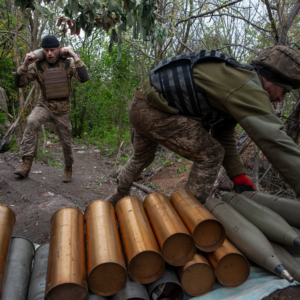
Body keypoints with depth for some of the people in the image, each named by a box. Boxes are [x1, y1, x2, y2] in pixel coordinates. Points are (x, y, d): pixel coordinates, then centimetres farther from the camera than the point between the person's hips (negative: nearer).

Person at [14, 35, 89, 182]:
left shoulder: (68, 63, -11)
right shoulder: (37, 65, -10)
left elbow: (84, 78, -24)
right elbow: (20, 83, -12)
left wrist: (75, 57, -28)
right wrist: (25, 64, -26)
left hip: (62, 109, 0)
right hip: (44, 105, 0)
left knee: (66, 142, 6)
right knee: (31, 122, -32)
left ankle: (68, 168, 32)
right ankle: (26, 163, -28)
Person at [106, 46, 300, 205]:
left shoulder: (234, 84, 15)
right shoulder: (248, 87, -15)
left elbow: (224, 136, 19)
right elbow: (275, 142, -22)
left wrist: (239, 177, 15)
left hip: (141, 106, 11)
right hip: (153, 110, -10)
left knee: (142, 157, 31)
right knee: (210, 155, -4)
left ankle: (119, 196, 54)